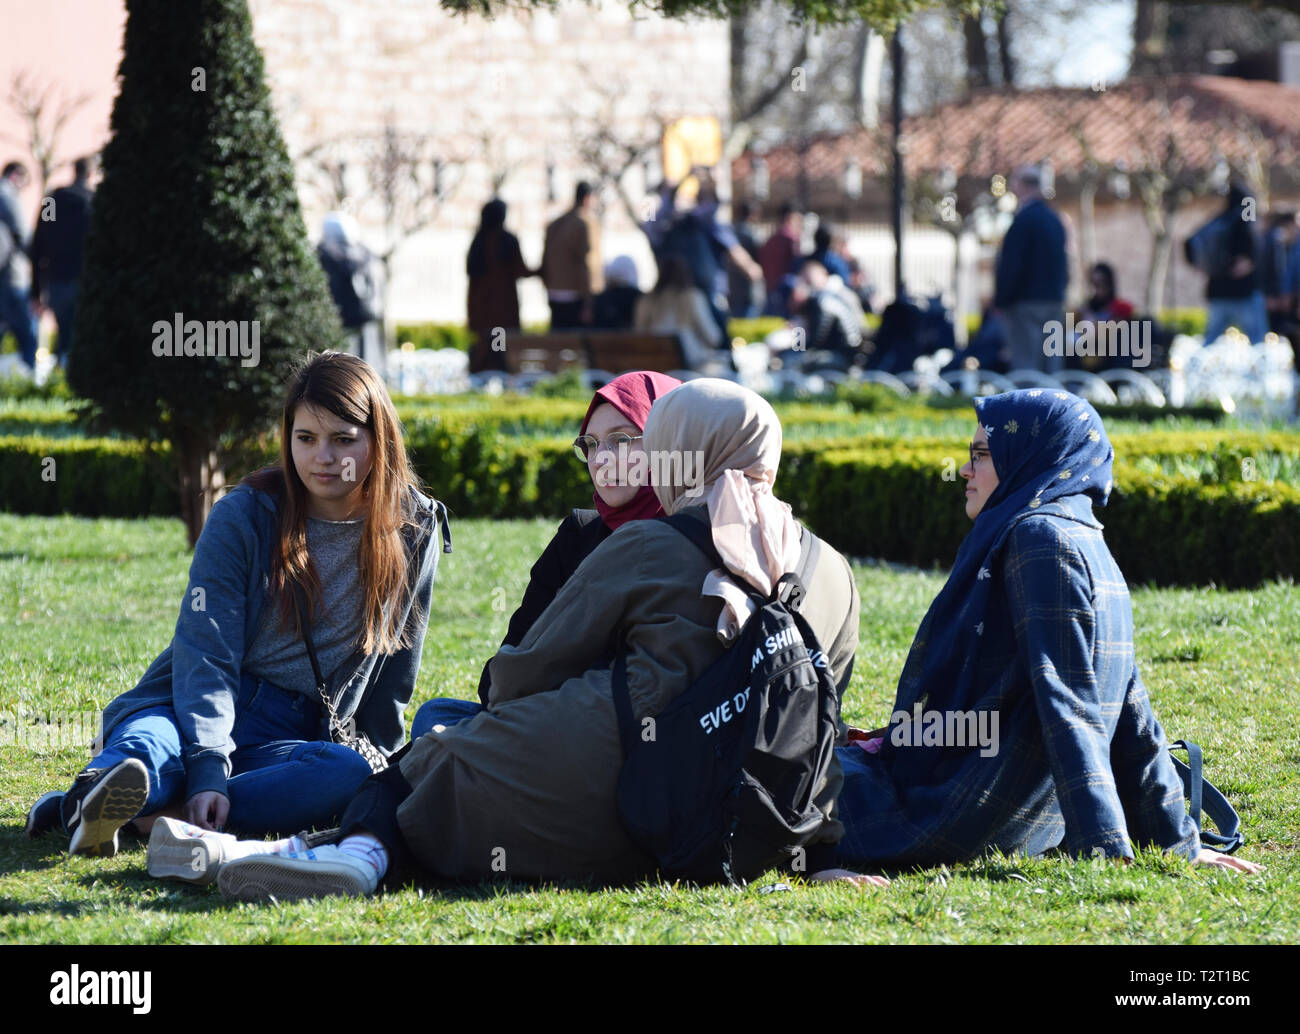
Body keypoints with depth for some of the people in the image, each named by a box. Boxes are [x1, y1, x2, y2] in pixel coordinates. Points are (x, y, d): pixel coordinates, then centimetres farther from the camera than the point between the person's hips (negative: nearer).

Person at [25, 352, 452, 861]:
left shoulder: (414, 531, 3)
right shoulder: (244, 514, -3)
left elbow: (396, 668, 13)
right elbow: (206, 651, -12)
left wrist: (379, 766, 8)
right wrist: (207, 767, -27)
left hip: (295, 735, 1)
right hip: (197, 708, -1)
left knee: (349, 776, -36)